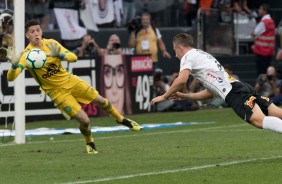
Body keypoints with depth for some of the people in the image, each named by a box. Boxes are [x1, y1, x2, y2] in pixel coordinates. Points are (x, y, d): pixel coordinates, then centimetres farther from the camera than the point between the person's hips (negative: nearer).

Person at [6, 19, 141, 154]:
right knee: (84, 120, -12)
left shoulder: (50, 43, -7)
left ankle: (121, 119, 40)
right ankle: (89, 143, 20)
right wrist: (14, 65, -52)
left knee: (101, 101, 11)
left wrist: (60, 55, -34)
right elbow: (11, 77, -30)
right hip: (57, 92, -4)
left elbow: (74, 58, -13)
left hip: (69, 81, 4)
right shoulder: (27, 55, -20)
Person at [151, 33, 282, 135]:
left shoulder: (188, 56, 8)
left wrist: (165, 96, 3)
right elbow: (211, 92, 38)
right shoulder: (204, 56, 35)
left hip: (233, 93, -8)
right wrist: (184, 96, 38)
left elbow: (182, 80, -11)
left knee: (259, 120, -29)